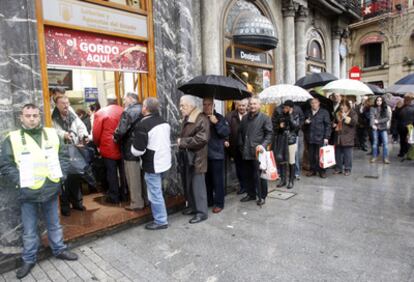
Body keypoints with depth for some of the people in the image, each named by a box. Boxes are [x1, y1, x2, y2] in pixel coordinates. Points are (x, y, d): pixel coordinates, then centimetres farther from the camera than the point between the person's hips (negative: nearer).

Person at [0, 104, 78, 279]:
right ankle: (29, 259, 32)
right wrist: (19, 181, -14)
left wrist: (61, 175, -2)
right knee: (29, 231, 12)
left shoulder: (52, 134, 3)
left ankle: (59, 250, 37)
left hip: (51, 190, 2)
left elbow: (62, 157, 9)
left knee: (54, 224, 19)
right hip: (28, 193, -2)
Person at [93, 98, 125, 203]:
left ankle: (114, 197, 16)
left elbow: (96, 133, -5)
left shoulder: (100, 113, -5)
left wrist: (98, 145, 11)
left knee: (112, 173, 7)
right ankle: (124, 194, 24)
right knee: (123, 172, 13)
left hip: (109, 148, -3)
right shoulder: (123, 111, 1)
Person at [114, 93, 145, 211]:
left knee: (133, 178, 3)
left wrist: (116, 138, -3)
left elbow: (121, 130, -23)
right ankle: (146, 199, 28)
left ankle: (136, 203, 11)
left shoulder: (128, 112, -15)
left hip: (131, 149, -8)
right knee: (143, 176, 17)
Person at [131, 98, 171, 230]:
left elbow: (138, 150, -19)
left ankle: (161, 221, 14)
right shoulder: (163, 122, 9)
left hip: (152, 165, -9)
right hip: (164, 161, 9)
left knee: (155, 194, 3)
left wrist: (132, 148, 1)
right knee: (157, 192, 23)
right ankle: (160, 217, 37)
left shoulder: (142, 125, -18)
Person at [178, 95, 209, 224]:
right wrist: (180, 141, 6)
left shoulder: (201, 119, -15)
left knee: (197, 185, -2)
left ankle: (202, 211, 10)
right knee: (188, 184, 16)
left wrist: (182, 141, -18)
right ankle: (192, 206, 31)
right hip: (186, 157, 9)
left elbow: (201, 139, -25)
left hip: (197, 158, -9)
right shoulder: (186, 119, 15)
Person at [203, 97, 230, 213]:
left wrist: (217, 123, -22)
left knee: (217, 180, 3)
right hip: (203, 154, 4)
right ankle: (208, 201, 29)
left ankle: (219, 203, 15)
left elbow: (226, 132, -13)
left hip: (216, 154, -4)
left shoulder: (219, 117, -3)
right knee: (206, 179, 15)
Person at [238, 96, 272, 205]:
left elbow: (269, 134, -6)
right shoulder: (245, 118, 15)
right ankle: (251, 194, 30)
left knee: (259, 175, 0)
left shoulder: (265, 118, -2)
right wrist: (241, 145, 12)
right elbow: (240, 132, 20)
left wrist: (263, 145, -19)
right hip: (246, 152, 6)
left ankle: (262, 196, 17)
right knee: (248, 175, 14)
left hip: (258, 152, -5)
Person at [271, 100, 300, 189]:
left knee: (291, 161, 4)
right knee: (281, 160, 7)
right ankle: (283, 179, 22)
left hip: (291, 140, -2)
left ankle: (291, 181, 17)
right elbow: (273, 124, 8)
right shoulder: (278, 113, 1)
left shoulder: (295, 115, -3)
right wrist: (279, 126, -11)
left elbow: (296, 126, -17)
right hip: (280, 140, 2)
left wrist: (290, 115, -18)